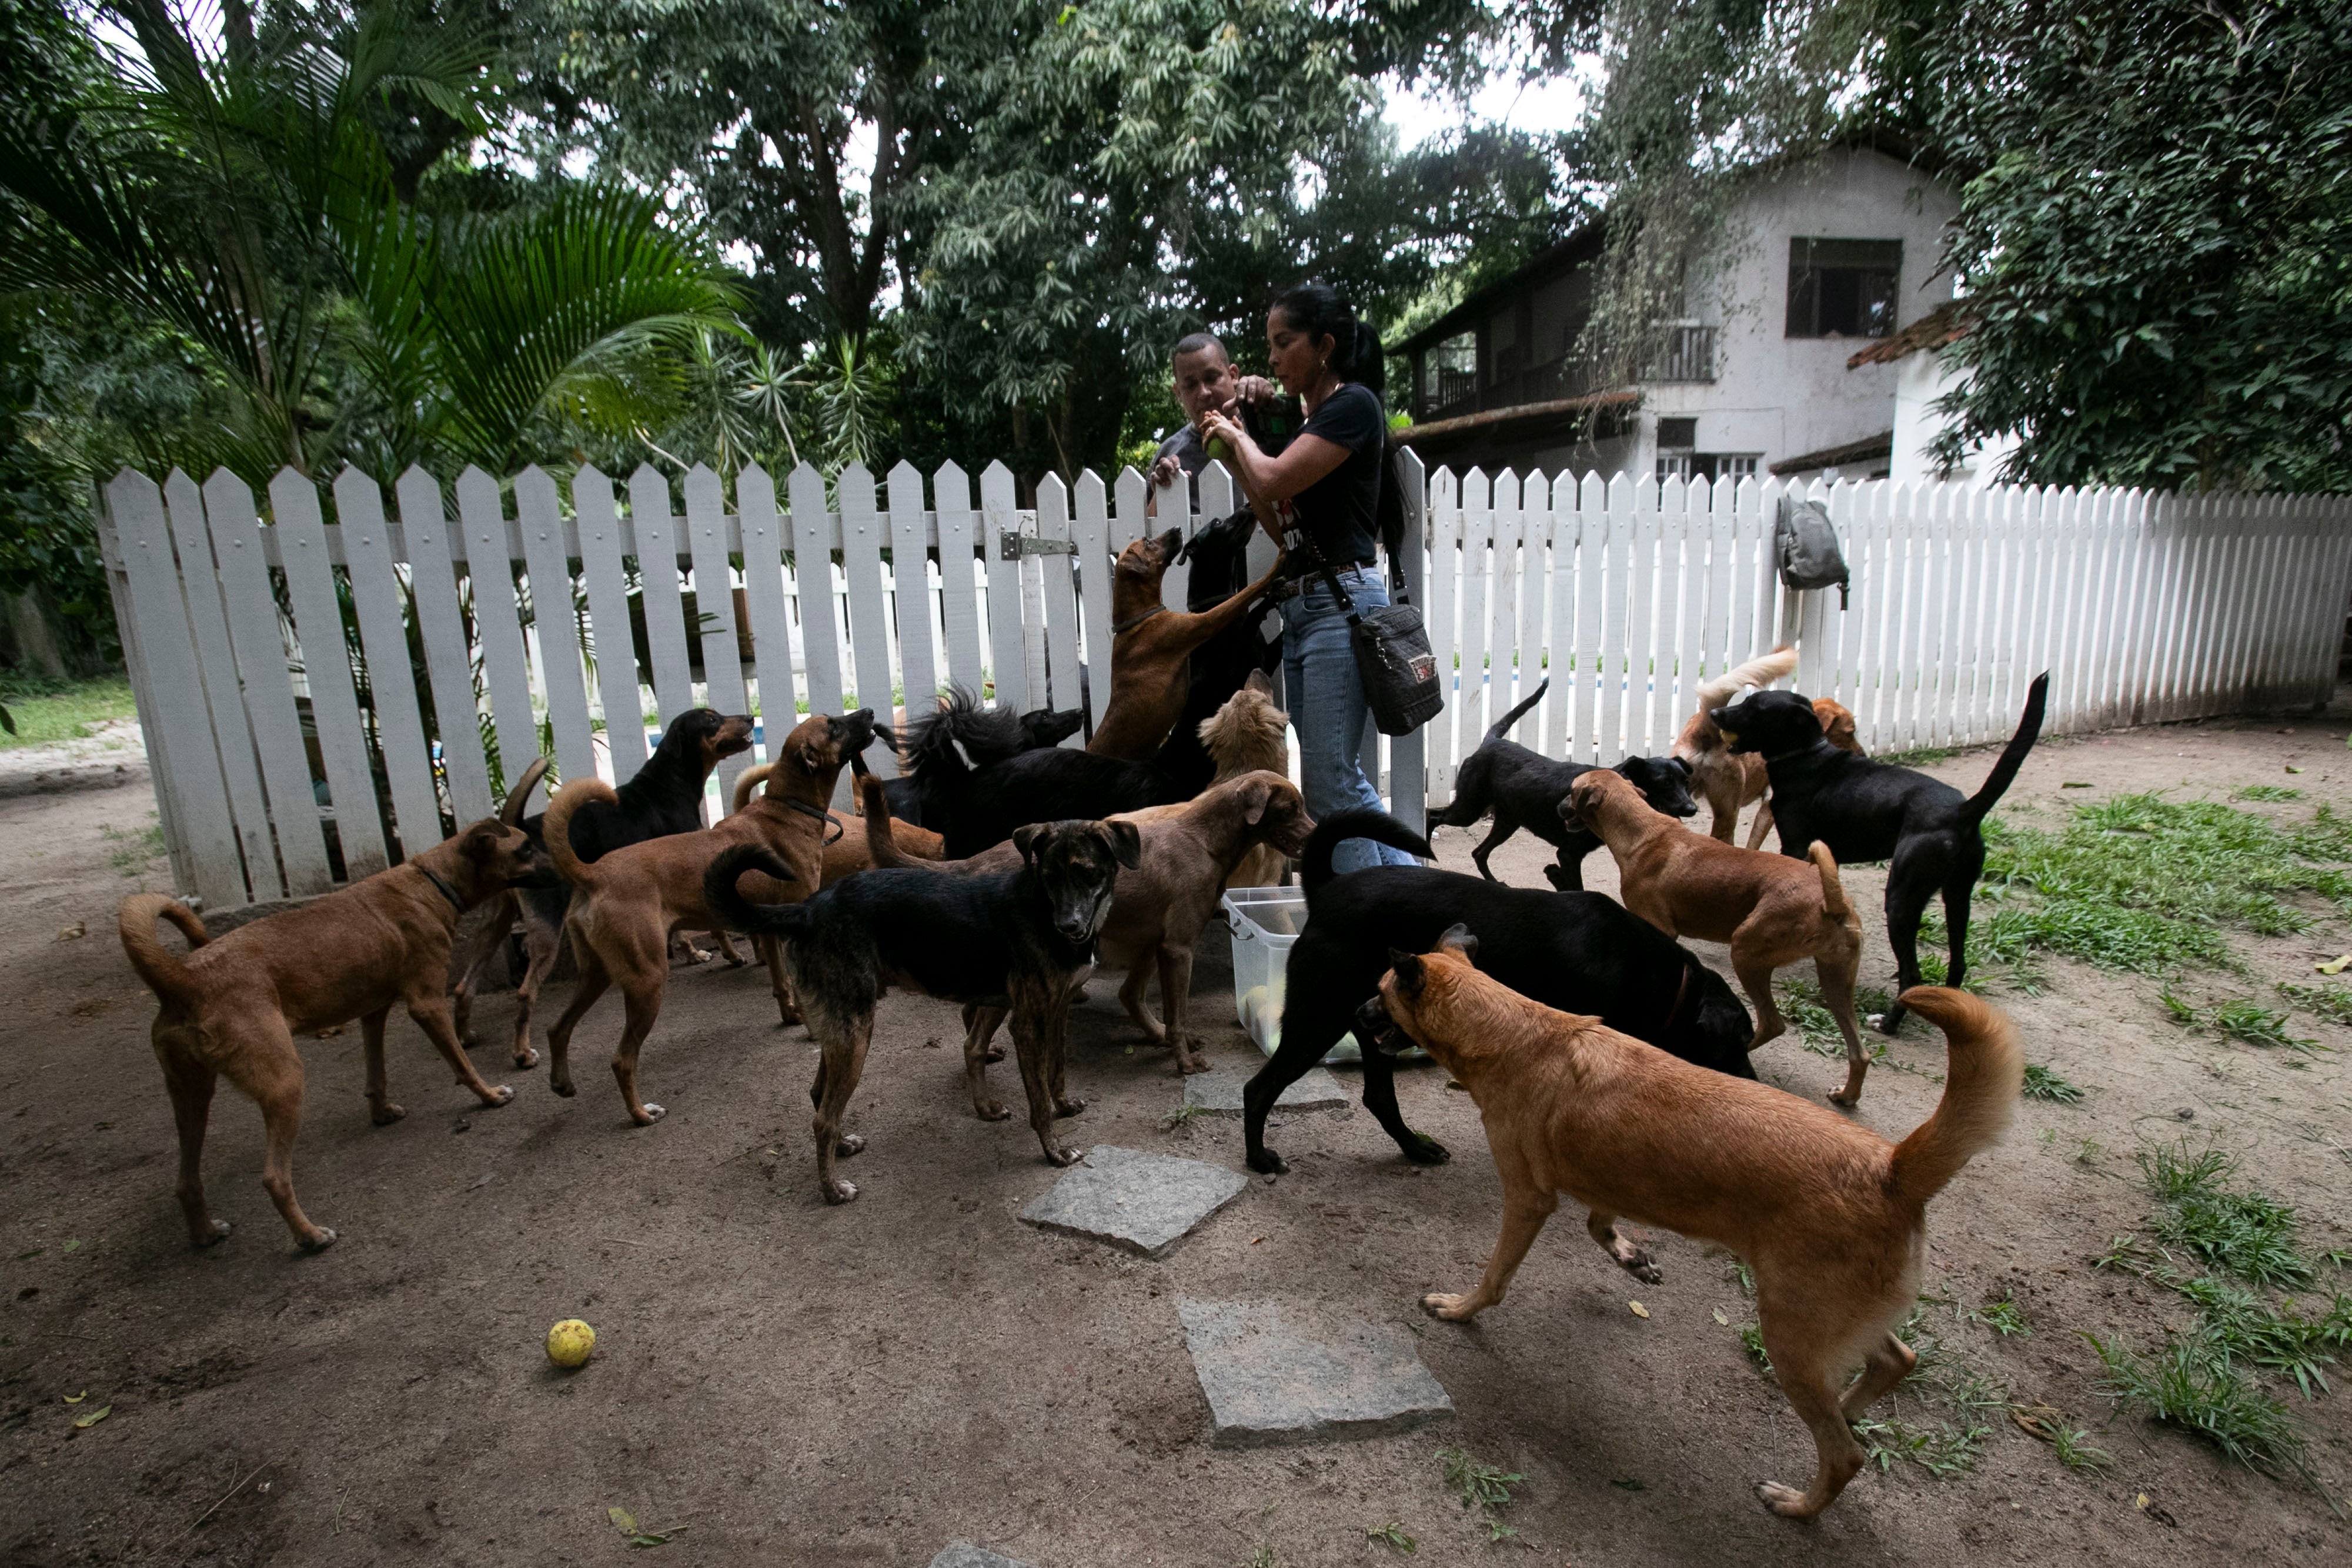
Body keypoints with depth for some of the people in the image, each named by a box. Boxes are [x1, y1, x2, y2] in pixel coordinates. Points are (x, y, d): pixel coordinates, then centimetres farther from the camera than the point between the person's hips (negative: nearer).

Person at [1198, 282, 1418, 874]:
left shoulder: (1354, 404, -6)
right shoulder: (1310, 420, 20)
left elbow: (1274, 481, -17)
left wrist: (1240, 437, 3)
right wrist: (1234, 448, 12)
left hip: (1342, 602, -9)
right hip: (1300, 607, 10)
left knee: (1329, 781, -9)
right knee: (1341, 779, 12)